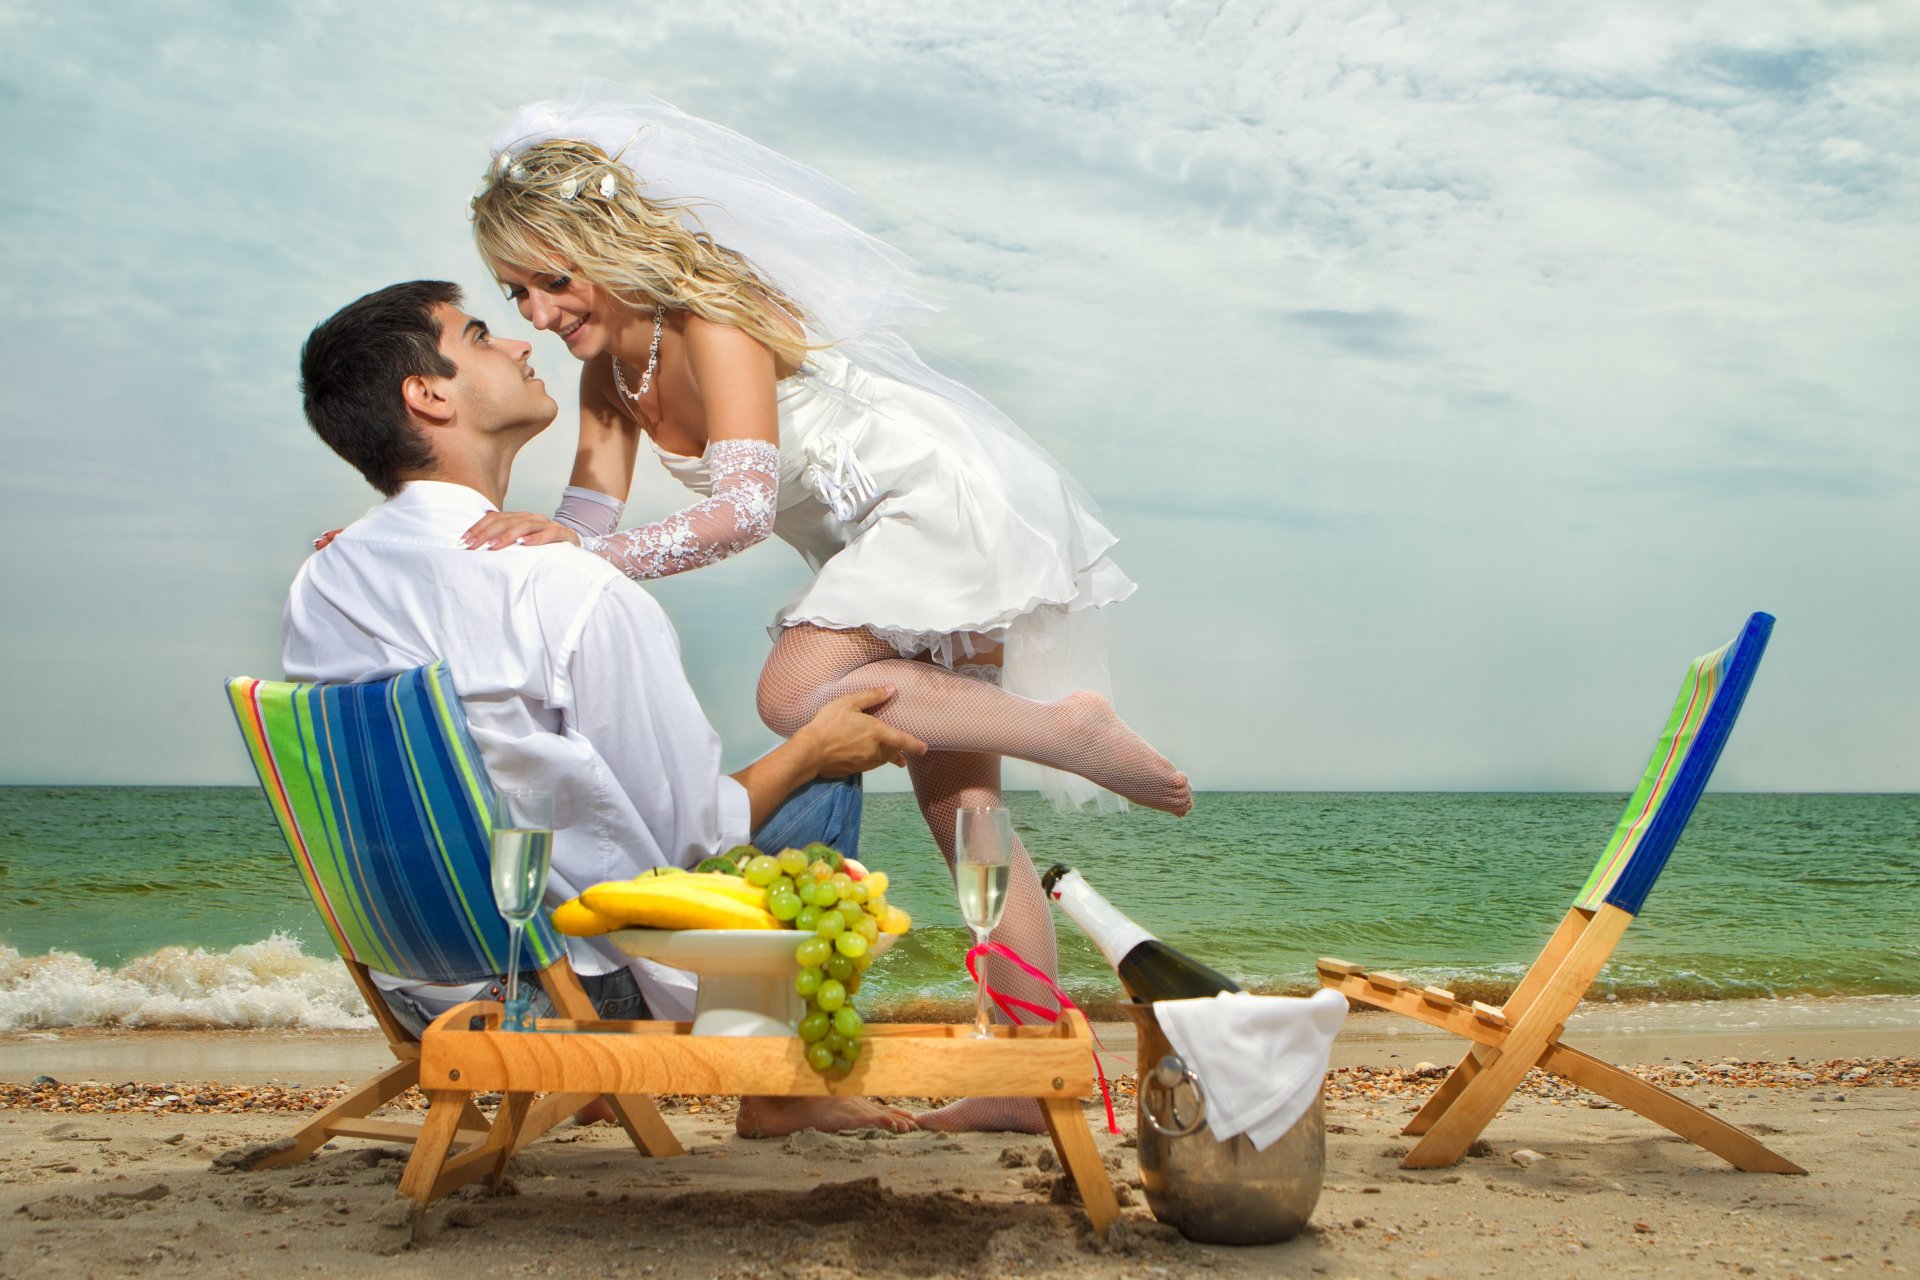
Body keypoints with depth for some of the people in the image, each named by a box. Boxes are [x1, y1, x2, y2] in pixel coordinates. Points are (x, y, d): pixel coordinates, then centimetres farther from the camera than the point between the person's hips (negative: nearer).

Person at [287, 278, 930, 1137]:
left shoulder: (316, 591, -2)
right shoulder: (572, 592, -24)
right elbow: (692, 839, -18)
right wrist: (813, 747, 0)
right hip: (576, 987, -7)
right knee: (825, 787, 8)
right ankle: (776, 1083, 18)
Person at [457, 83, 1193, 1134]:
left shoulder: (714, 319, -22)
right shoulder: (610, 365, 4)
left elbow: (744, 508, -33)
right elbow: (587, 521, 3)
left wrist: (589, 552, -43)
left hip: (948, 498, -9)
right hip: (899, 539, 9)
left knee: (797, 691, -28)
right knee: (955, 804, 5)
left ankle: (1066, 729, -16)